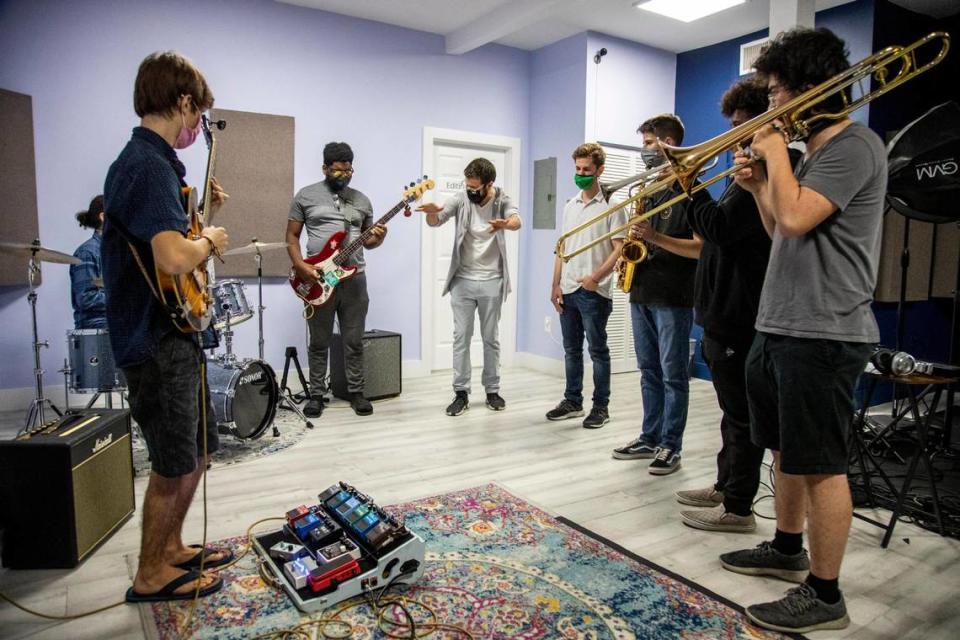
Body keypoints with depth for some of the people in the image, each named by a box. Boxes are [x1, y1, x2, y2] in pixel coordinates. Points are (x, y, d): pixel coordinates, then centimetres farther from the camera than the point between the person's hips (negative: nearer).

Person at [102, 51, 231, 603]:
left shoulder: (146, 161, 13)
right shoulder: (149, 165, -20)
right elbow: (174, 258, -33)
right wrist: (210, 240, -14)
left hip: (174, 336, 10)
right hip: (157, 343, -10)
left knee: (198, 449, 20)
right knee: (174, 466, 4)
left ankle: (172, 547, 36)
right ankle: (152, 576, 23)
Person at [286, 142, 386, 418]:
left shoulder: (361, 200, 12)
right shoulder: (305, 195, 4)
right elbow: (291, 235, 4)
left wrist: (378, 238, -7)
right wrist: (300, 265, -12)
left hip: (354, 279, 2)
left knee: (354, 341, 7)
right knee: (319, 342, 6)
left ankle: (356, 392, 18)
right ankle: (316, 394, 18)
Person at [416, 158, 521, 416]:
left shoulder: (502, 200, -6)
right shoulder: (461, 199, -4)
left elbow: (516, 220, -26)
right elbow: (435, 222, -15)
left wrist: (505, 224, -50)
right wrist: (432, 212, -40)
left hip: (491, 281, 0)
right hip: (463, 280, 1)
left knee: (491, 338, 9)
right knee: (461, 337, 2)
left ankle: (492, 391, 21)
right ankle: (461, 393, 10)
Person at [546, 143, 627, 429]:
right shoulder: (569, 206, 13)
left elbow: (619, 249, -9)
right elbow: (562, 248, 14)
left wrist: (596, 277, -21)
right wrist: (556, 285, 8)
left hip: (595, 292, -6)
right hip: (568, 290, 6)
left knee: (597, 351, 2)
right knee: (572, 349, 13)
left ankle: (601, 406, 13)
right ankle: (572, 401, 24)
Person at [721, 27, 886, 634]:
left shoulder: (855, 145, -11)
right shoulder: (813, 151, 18)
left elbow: (796, 219, -23)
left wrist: (776, 152, -10)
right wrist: (759, 186, 7)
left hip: (823, 334, -10)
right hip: (779, 328, 10)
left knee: (820, 464, -1)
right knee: (786, 450, 20)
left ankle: (824, 595, 13)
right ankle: (787, 549, 38)